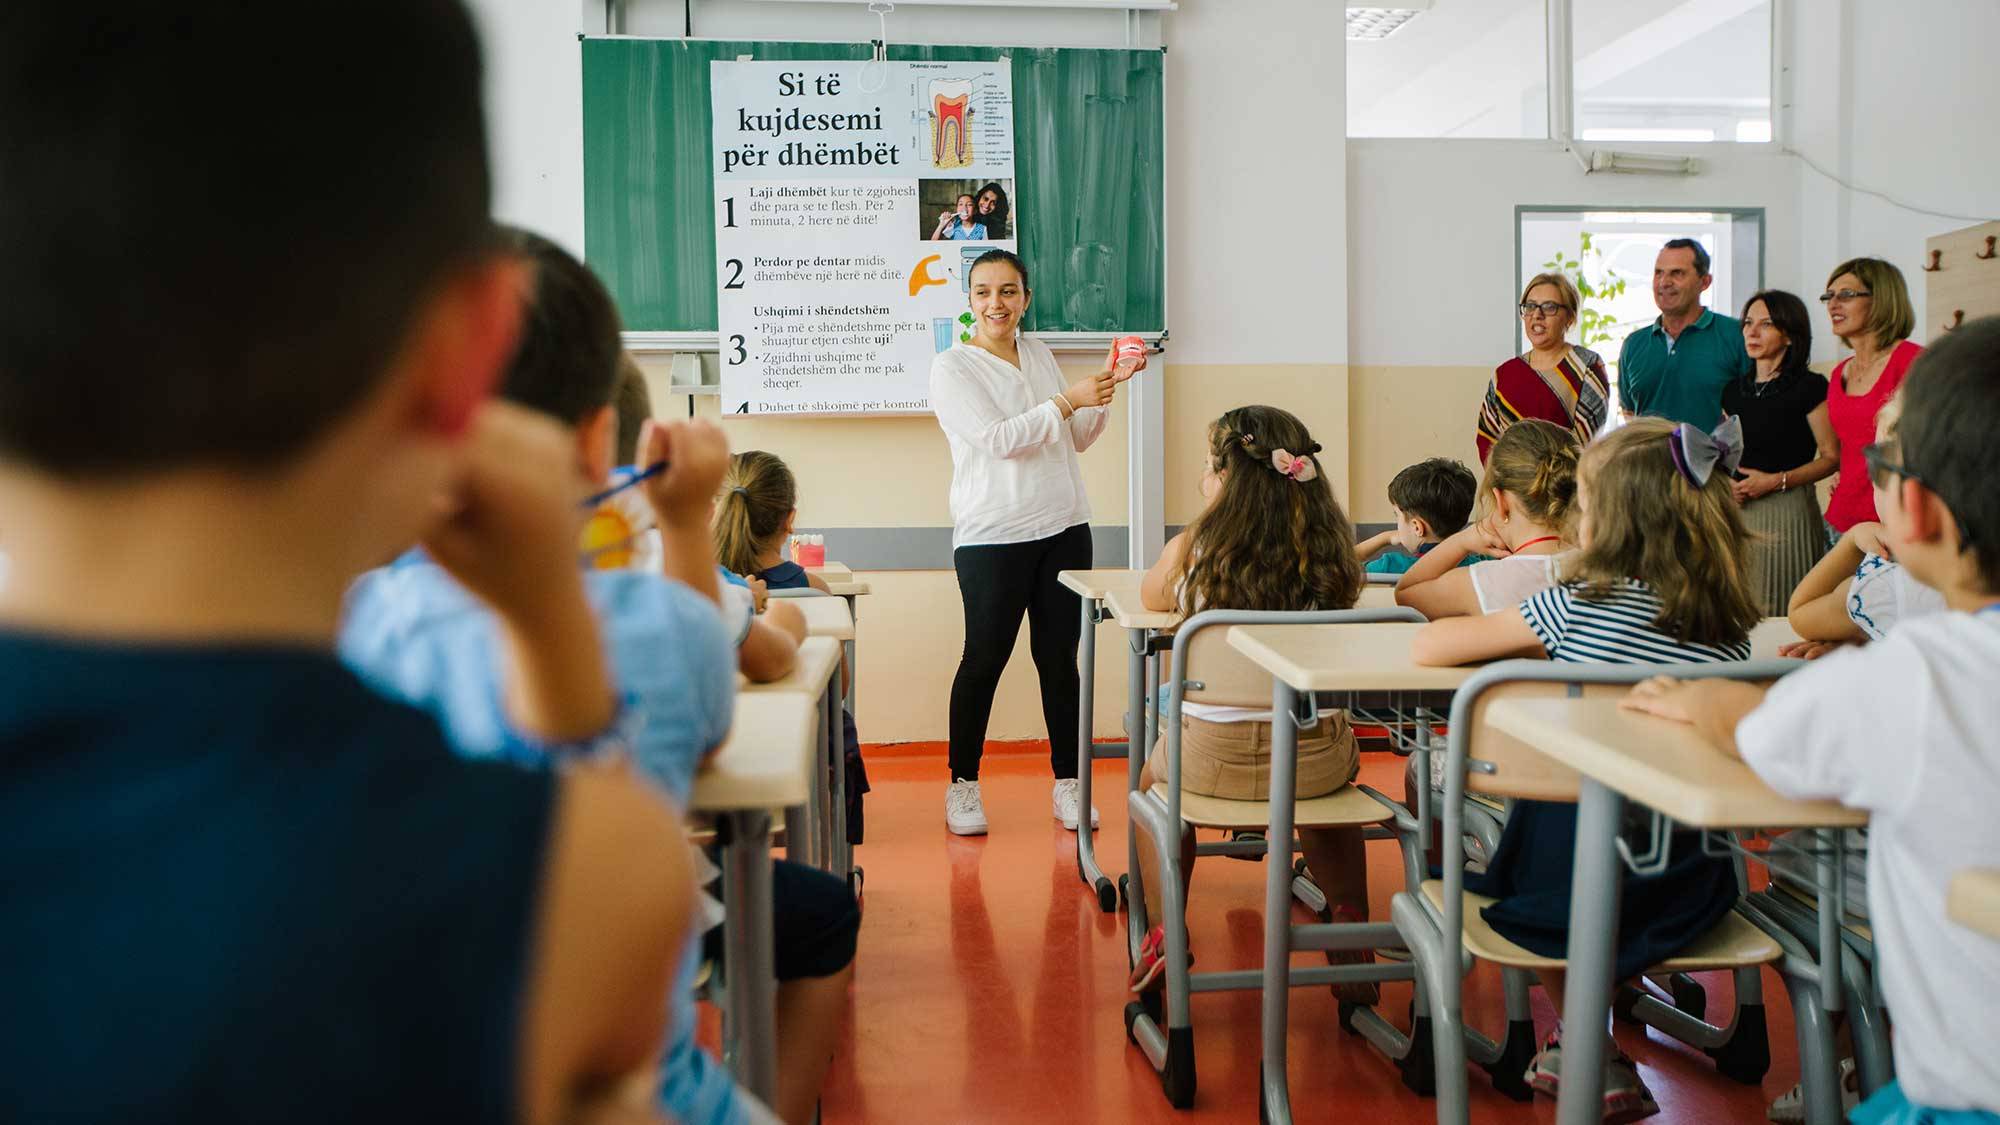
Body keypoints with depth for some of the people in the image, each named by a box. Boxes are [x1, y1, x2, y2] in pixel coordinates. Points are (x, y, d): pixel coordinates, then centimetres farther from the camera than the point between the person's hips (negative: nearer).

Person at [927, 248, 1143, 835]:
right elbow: (997, 439, -17)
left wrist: (1105, 390, 3)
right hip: (992, 536, -5)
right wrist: (1069, 399, -19)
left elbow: (1075, 440, 18)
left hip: (1064, 527, 5)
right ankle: (962, 785, 15)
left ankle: (1067, 783, 17)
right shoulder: (952, 368, -5)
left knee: (1059, 658, 8)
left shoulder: (1038, 353, 13)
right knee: (984, 659, 1)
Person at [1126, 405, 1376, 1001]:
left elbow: (1152, 599, 15)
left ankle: (1163, 934, 25)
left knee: (1153, 774, 34)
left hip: (1214, 756, -2)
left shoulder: (1192, 549, -8)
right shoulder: (1331, 549, -3)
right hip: (1316, 760, 2)